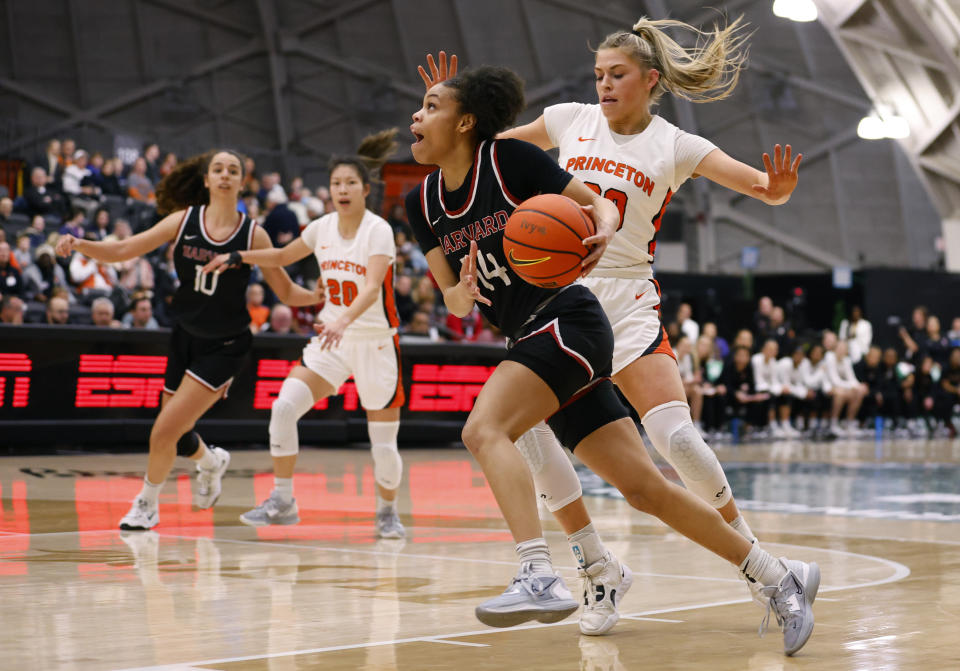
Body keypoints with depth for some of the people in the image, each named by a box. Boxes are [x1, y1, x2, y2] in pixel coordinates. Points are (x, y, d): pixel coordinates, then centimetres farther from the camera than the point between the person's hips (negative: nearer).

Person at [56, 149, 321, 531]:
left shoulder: (252, 235, -9)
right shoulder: (184, 220, -4)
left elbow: (287, 292, -1)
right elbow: (124, 250, -7)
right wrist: (79, 245, -23)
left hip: (225, 346, -3)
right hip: (185, 338, 4)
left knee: (165, 431, -12)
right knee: (173, 437, 12)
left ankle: (147, 503, 13)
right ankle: (211, 462, 47)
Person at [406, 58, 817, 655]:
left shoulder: (509, 158, -7)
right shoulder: (423, 204, 10)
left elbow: (600, 203, -1)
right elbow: (455, 302, 14)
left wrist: (603, 234, -23)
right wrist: (463, 291, -10)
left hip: (568, 320, -7)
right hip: (530, 339, 7)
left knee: (484, 428, -28)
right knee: (646, 489, 5)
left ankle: (541, 578, -36)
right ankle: (781, 578, 14)